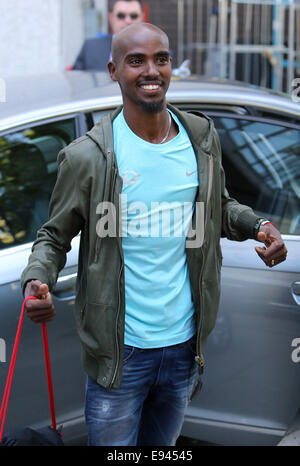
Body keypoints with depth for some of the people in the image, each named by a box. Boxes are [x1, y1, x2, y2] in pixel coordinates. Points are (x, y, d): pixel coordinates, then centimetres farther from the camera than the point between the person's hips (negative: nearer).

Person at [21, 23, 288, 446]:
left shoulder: (202, 138, 1)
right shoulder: (87, 157, -13)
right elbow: (55, 236, -3)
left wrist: (256, 225, -4)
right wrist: (37, 280, -23)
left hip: (185, 342, 4)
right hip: (120, 349, -4)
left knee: (163, 445, 24)